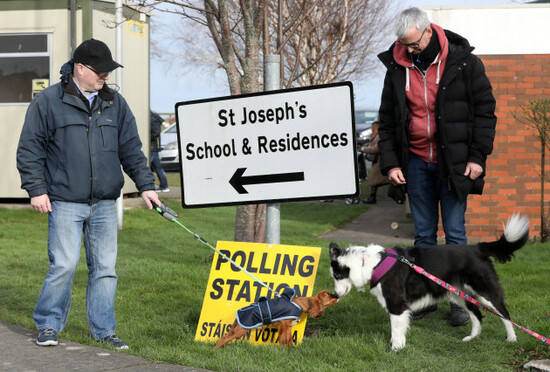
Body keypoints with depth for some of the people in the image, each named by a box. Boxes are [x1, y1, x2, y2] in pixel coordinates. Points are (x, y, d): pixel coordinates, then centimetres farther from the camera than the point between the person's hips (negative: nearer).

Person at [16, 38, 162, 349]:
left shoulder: (115, 103, 11)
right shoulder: (49, 101, -2)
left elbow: (131, 149, 15)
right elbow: (30, 149, 0)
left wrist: (146, 184, 7)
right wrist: (37, 188, -6)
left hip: (105, 204, 4)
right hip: (65, 203, -4)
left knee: (105, 267, 5)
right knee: (64, 264, -8)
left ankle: (103, 330, 14)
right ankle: (48, 326, 9)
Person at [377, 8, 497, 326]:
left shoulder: (464, 63, -5)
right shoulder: (397, 68, 4)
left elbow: (485, 110, -1)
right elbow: (388, 120, 10)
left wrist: (478, 156, -7)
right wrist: (390, 163, 1)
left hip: (453, 162, -3)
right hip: (416, 162, 3)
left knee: (455, 232, -1)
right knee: (423, 233, 8)